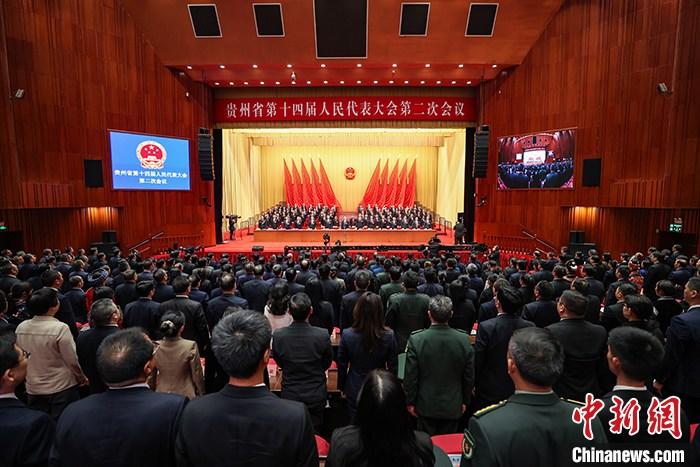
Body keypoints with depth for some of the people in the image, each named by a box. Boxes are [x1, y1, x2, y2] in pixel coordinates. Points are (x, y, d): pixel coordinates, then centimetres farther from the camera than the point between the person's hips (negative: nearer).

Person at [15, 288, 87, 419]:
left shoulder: (21, 327, -6)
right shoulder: (60, 328, -22)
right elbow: (72, 360, -16)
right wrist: (81, 378, 0)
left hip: (33, 389, 5)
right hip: (62, 388, -5)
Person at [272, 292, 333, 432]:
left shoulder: (277, 336, -21)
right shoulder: (323, 335, -25)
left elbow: (280, 363, -2)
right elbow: (327, 364, -6)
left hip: (289, 396, 1)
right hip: (316, 397, -1)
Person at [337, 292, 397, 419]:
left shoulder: (347, 335, -19)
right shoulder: (389, 336, -19)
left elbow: (342, 366, -6)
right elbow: (393, 367, -7)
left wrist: (342, 388, 10)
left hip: (355, 391, 0)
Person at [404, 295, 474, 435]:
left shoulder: (416, 340, -21)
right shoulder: (464, 339, -15)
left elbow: (410, 376, -13)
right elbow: (469, 376, -4)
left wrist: (410, 402, 2)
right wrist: (465, 401, 11)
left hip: (426, 406, -1)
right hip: (453, 407, 2)